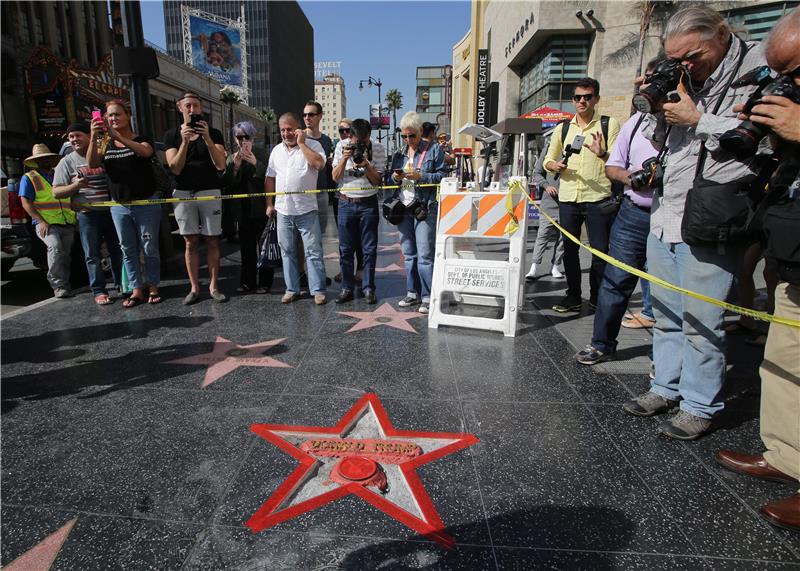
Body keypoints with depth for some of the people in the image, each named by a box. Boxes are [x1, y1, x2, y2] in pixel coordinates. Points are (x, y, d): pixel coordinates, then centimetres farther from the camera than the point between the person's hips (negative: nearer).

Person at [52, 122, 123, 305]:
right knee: (93, 255, -1)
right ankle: (98, 291, 4)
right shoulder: (67, 162, 4)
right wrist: (75, 186, -16)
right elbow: (56, 192, 0)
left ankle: (121, 284, 21)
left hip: (110, 211, 2)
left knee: (117, 250, 8)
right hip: (87, 214, -2)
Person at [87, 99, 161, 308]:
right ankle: (137, 290, 13)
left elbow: (146, 151, -23)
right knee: (128, 250, 6)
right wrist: (93, 138, -23)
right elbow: (92, 164, -8)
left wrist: (118, 137, -35)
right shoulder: (105, 144, 10)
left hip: (146, 203, -4)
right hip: (119, 206, 4)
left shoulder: (141, 139, 1)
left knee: (149, 248, 1)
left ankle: (153, 287, 13)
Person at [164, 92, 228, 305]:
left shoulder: (213, 133, 4)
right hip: (183, 193, 1)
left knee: (212, 242, 2)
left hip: (210, 192, -1)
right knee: (191, 243, 3)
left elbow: (221, 165, -9)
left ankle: (213, 286, 9)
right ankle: (194, 288, 10)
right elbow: (175, 168, -5)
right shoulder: (171, 135, 6)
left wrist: (207, 138, -19)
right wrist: (184, 141, -16)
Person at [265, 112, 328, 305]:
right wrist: (269, 204, 12)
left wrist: (301, 143, -15)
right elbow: (270, 178, 16)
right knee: (287, 251, 10)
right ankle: (292, 289, 21)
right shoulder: (276, 150, 13)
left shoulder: (312, 145, -2)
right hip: (283, 211, 5)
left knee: (313, 251, -2)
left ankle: (318, 290, 6)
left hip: (306, 210, -5)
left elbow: (319, 164, -22)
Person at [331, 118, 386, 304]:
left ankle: (368, 288, 12)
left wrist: (366, 165, -19)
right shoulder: (342, 146, 2)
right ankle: (347, 288, 14)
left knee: (369, 248, 2)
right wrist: (344, 158, -15)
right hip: (346, 203, 1)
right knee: (345, 248, 4)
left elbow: (377, 180, -2)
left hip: (368, 203, -1)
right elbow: (335, 177, 0)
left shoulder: (378, 149, -1)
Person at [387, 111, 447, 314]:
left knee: (425, 255, -7)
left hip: (425, 208, -6)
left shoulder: (433, 149, 1)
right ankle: (413, 293, 23)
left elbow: (442, 175, -6)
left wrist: (420, 176, -18)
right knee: (409, 254, 12)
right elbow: (390, 178, 20)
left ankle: (428, 297, 2)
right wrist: (395, 177, -3)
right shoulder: (400, 153, 16)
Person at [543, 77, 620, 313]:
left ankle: (598, 298, 15)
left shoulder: (609, 124, 4)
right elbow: (548, 160, 17)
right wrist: (556, 165, -6)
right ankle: (573, 297, 20)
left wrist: (601, 153, -22)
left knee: (600, 251, 0)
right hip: (568, 197, 3)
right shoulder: (563, 128, 13)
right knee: (569, 249, 8)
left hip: (598, 198, -3)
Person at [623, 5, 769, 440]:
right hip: (664, 219, 7)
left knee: (700, 320, -2)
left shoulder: (759, 71, -5)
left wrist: (697, 119, -15)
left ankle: (699, 405, 13)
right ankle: (666, 387, 27)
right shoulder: (685, 79, 14)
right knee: (666, 313, 13)